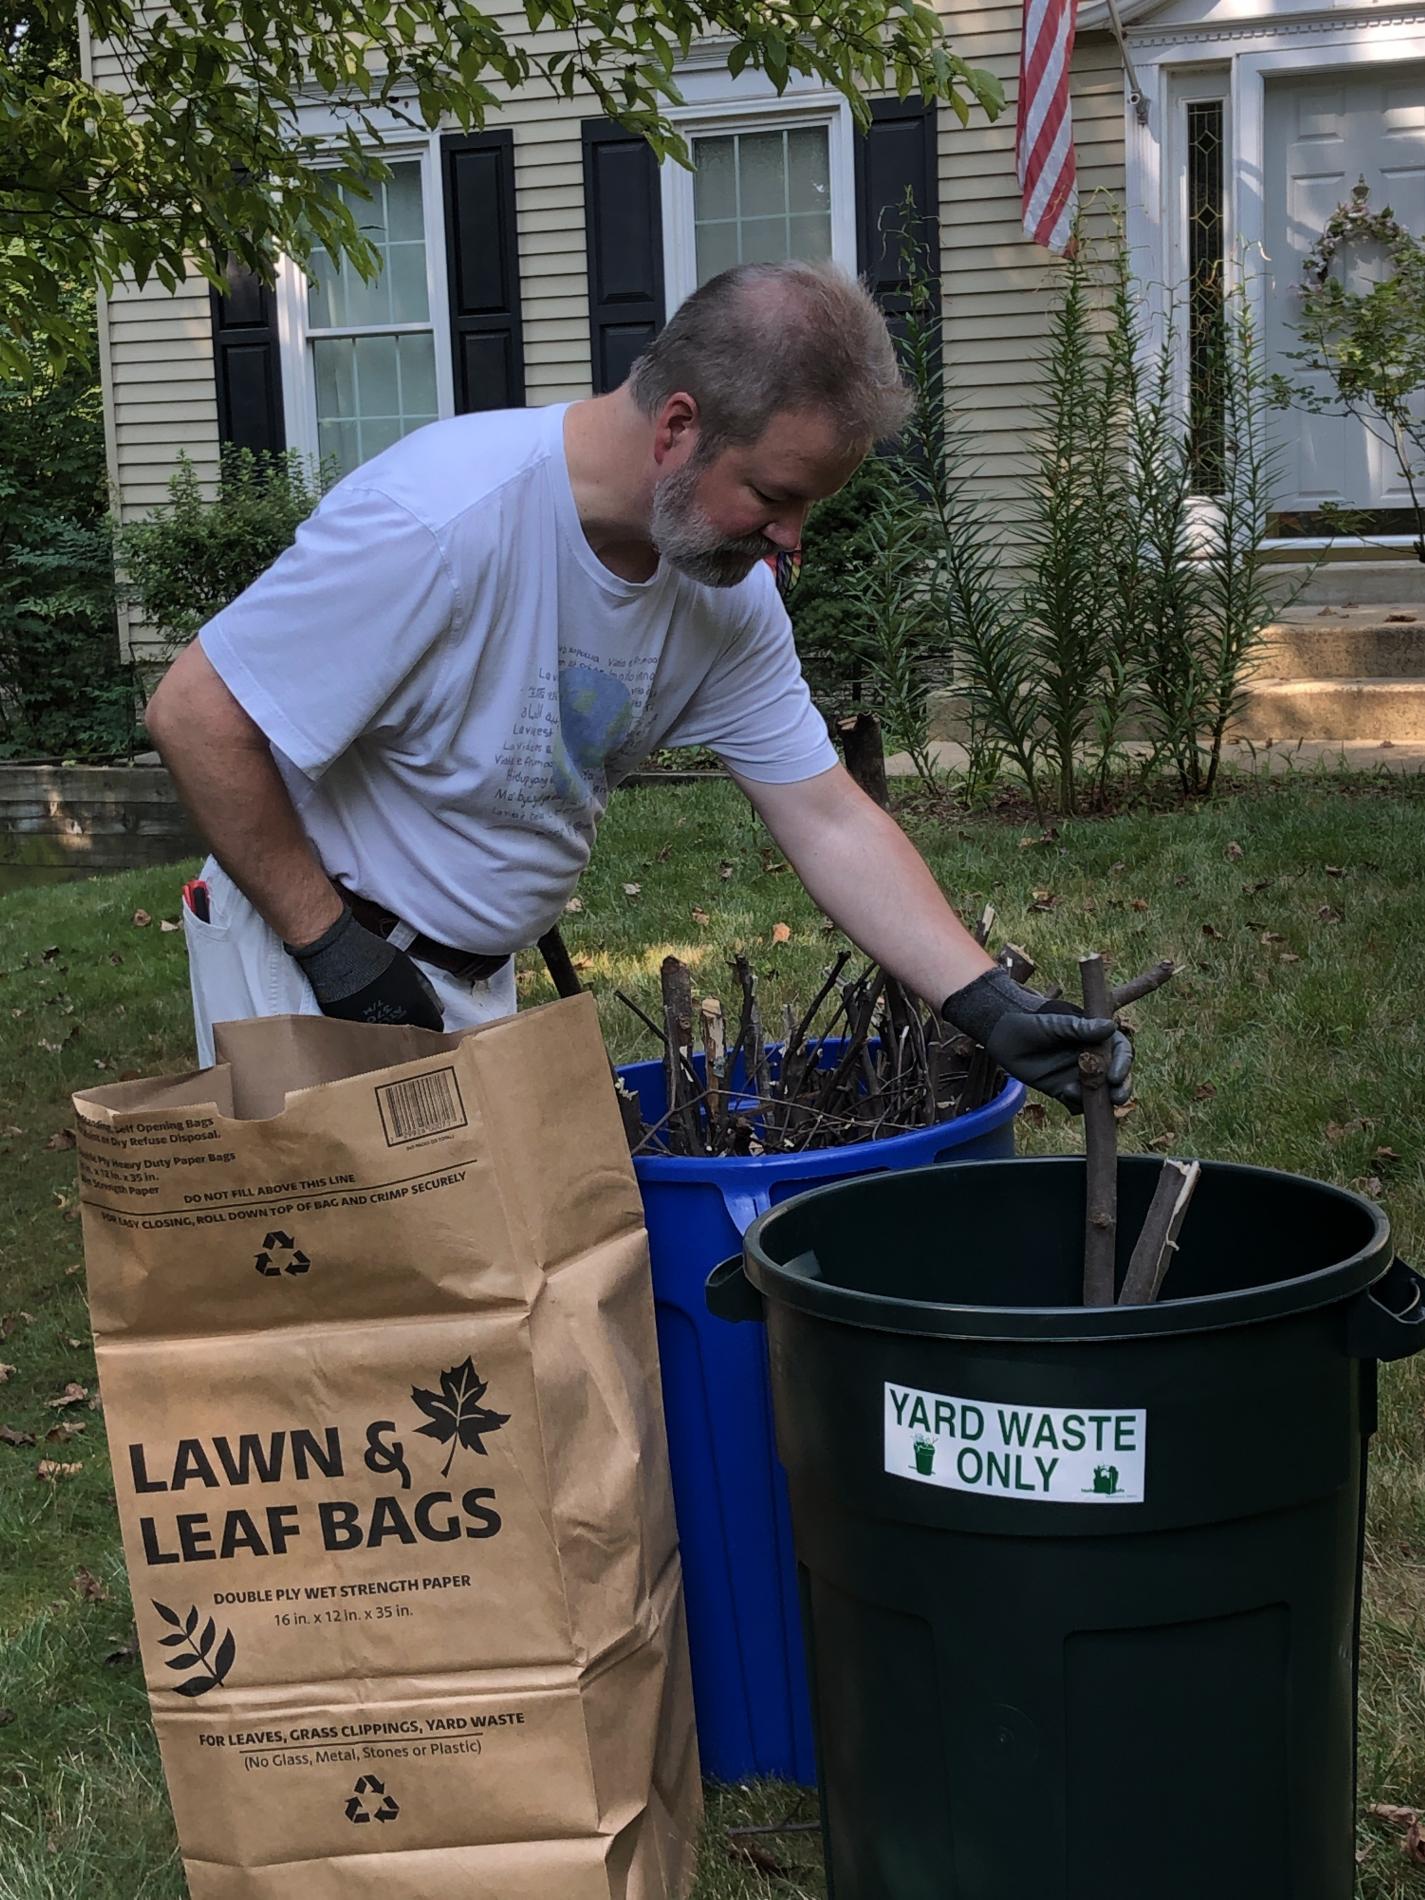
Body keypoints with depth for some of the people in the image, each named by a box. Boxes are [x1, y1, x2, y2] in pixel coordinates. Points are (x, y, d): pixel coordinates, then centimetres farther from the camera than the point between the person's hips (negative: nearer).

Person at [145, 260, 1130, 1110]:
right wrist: (331, 947, -20)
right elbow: (197, 714, -24)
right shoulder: (445, 519, -30)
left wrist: (991, 1004, -11)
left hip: (482, 974, 7)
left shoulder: (729, 593, -6)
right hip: (306, 951, -6)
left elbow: (830, 822, -2)